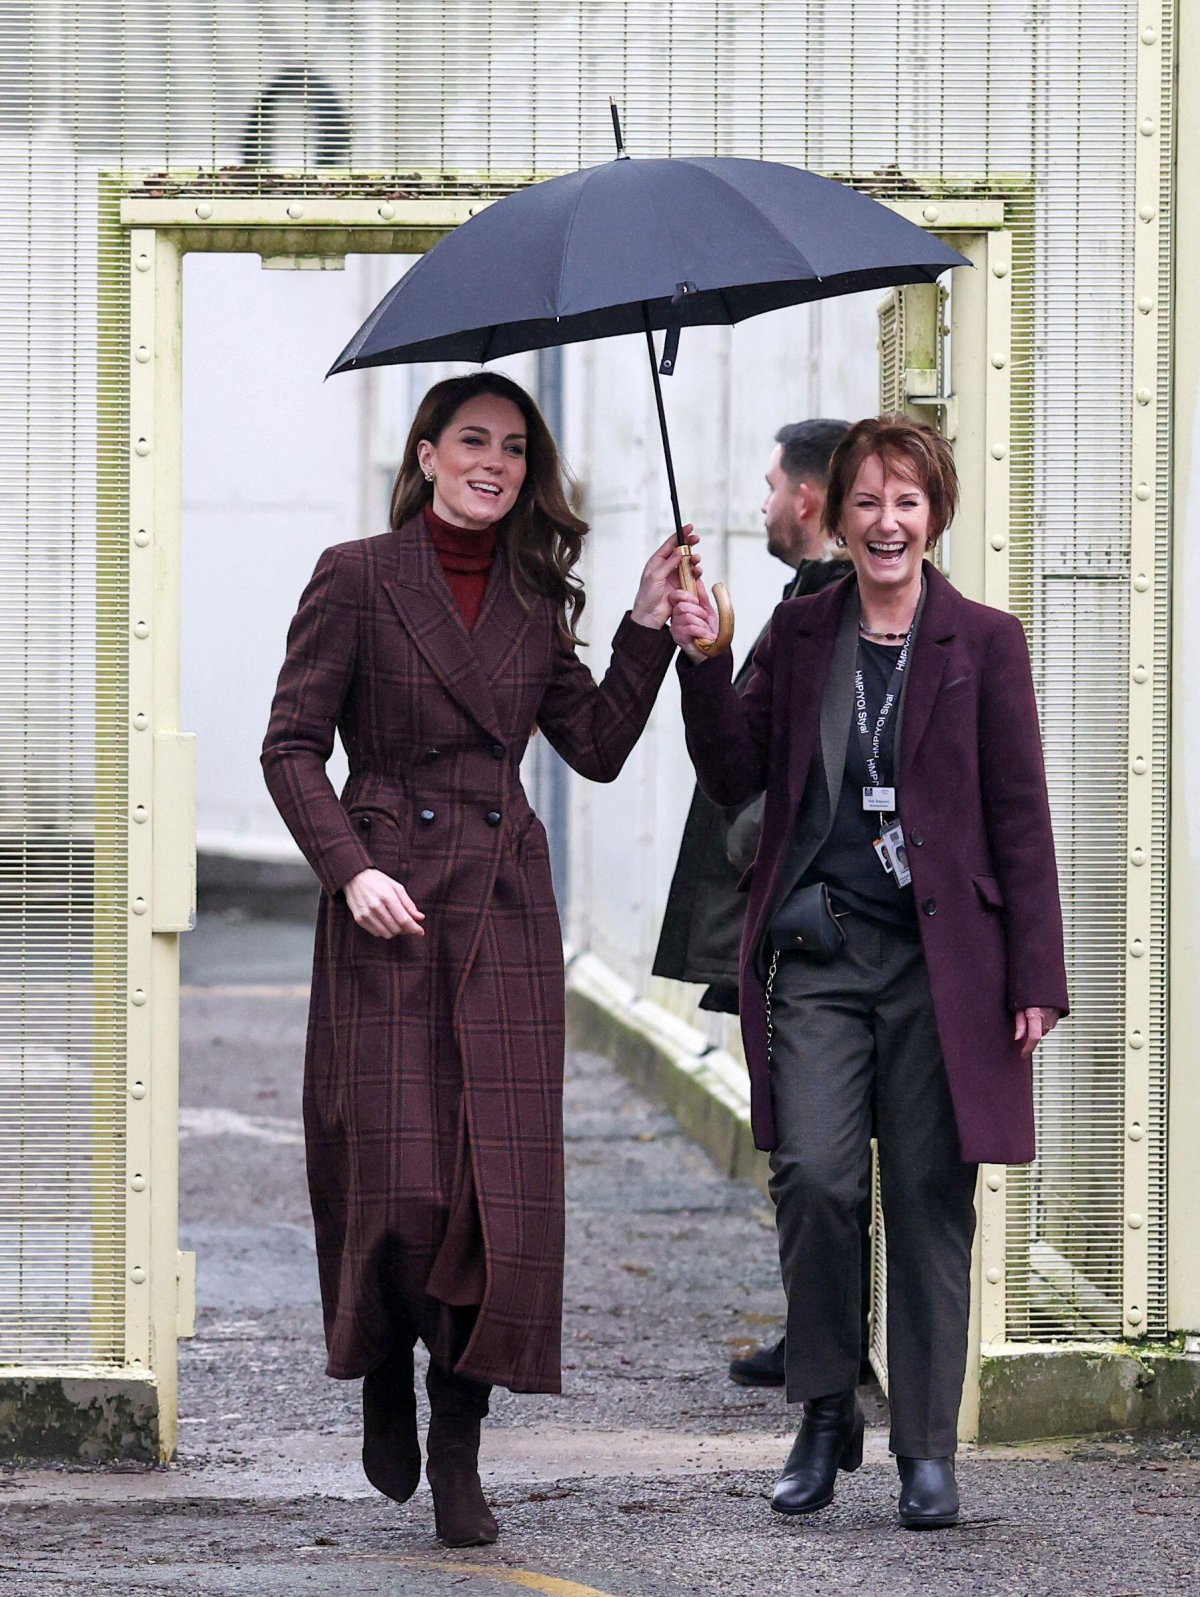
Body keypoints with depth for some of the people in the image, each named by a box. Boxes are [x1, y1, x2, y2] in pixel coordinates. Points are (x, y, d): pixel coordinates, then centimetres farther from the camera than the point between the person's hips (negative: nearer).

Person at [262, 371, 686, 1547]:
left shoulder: (532, 602, 13)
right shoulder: (358, 578, -1)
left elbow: (597, 745, 13)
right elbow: (291, 745, -3)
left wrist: (648, 626, 4)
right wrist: (351, 869, -15)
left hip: (505, 908, 4)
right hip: (387, 908, -4)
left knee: (503, 1179, -3)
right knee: (400, 1177, -8)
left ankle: (459, 1449, 5)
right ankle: (384, 1379, 22)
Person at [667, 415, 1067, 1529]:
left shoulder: (984, 644, 3)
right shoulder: (799, 634, 10)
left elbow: (1020, 819, 2)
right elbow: (734, 778, 7)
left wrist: (1036, 977, -3)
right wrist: (702, 664, -6)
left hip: (939, 959, -2)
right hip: (817, 949, 2)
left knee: (929, 1197, 0)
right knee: (814, 1176, -11)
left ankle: (926, 1451, 8)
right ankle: (824, 1417, 7)